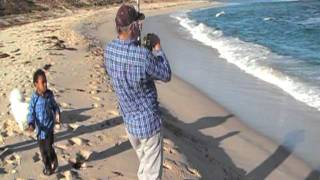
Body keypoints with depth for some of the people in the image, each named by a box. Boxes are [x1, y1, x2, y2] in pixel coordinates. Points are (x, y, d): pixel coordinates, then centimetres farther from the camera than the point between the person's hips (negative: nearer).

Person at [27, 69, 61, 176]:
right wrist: (31, 125, -28)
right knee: (43, 151, 14)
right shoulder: (34, 98, -14)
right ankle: (47, 166, 36)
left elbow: (55, 106, 5)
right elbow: (31, 114, -12)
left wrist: (57, 115, -14)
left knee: (49, 148, -2)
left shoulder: (49, 94, -8)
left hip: (49, 127, 0)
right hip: (40, 129, 0)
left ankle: (54, 161, 27)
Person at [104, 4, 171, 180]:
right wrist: (157, 49, 1)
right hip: (148, 122, -7)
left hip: (129, 121, 7)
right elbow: (166, 76, -11)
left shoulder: (109, 50, -8)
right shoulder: (144, 56, -29)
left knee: (144, 163, 28)